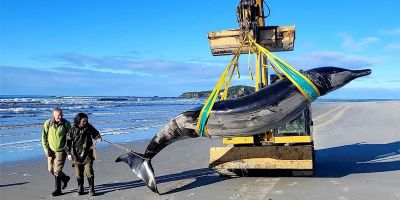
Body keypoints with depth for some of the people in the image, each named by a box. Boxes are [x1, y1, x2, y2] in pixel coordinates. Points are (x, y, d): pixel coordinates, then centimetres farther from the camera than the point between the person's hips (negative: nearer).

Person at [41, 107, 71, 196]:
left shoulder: (66, 124, -9)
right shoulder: (48, 123, -6)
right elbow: (44, 137, -1)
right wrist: (46, 150, -6)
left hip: (61, 150, -3)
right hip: (51, 150, 3)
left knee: (57, 170, -6)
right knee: (51, 170, 11)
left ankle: (57, 189, 8)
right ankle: (65, 178, 35)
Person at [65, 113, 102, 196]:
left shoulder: (89, 127, -2)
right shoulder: (72, 130, -6)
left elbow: (95, 133, 14)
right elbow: (68, 142, -2)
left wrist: (98, 138, -8)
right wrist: (69, 153, -7)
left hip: (87, 154, 0)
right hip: (77, 154, 0)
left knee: (89, 172, -8)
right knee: (78, 173, 9)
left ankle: (91, 189, 1)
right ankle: (80, 188, 26)